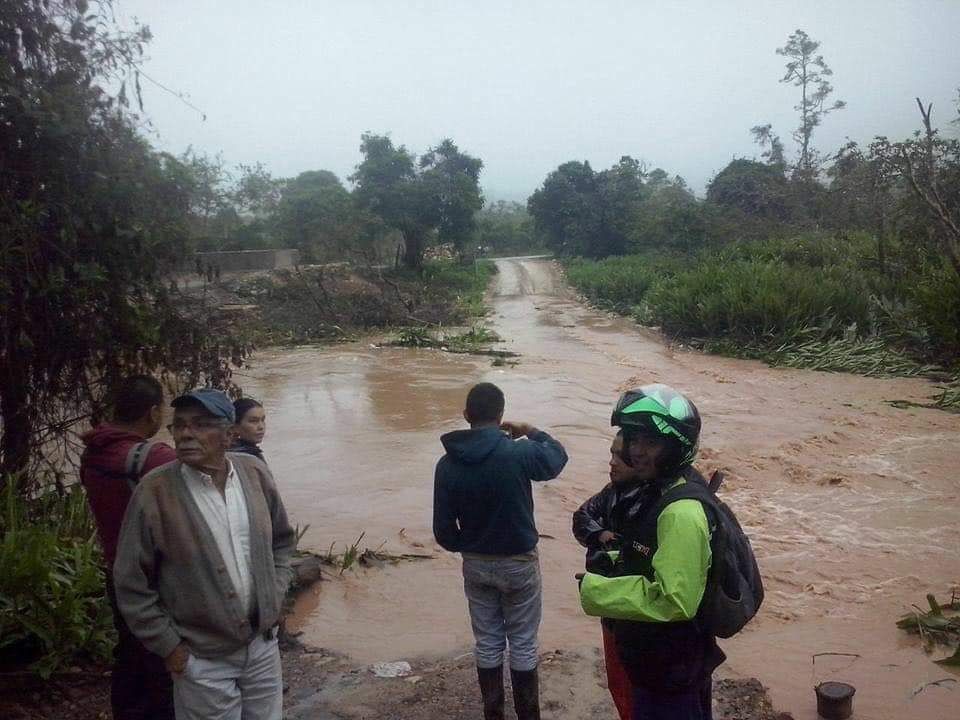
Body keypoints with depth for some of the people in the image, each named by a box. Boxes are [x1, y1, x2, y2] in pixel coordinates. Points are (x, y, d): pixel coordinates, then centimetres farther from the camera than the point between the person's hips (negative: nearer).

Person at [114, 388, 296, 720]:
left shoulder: (255, 473, -4)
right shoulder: (154, 492, -16)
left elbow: (282, 541, 11)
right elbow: (131, 584, -10)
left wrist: (275, 595, 2)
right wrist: (169, 647, -7)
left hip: (264, 645, 4)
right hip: (203, 660, -4)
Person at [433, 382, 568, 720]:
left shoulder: (447, 464, -11)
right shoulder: (518, 453, -21)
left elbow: (443, 529, -5)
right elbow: (558, 456, 2)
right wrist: (531, 432, 14)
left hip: (475, 565, 3)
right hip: (518, 563, -3)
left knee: (487, 644, 18)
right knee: (523, 645, 13)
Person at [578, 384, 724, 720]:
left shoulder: (681, 512, -28)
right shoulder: (659, 491, 3)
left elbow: (674, 600, -32)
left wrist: (596, 591, -25)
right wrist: (614, 563, -1)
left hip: (672, 670, -9)